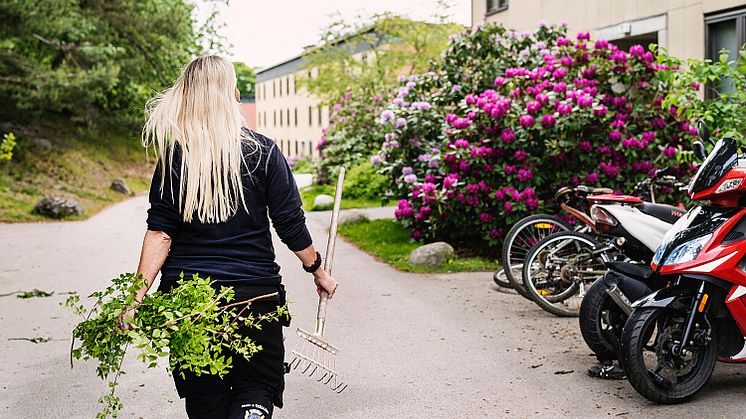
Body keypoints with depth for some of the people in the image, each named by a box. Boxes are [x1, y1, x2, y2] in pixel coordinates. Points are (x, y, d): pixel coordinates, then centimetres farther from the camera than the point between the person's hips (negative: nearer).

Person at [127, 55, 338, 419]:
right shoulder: (262, 152, -4)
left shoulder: (174, 157, -3)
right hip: (255, 293, -1)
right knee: (257, 385, 11)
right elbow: (291, 225, -2)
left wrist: (138, 294, -5)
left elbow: (160, 233, -8)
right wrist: (318, 271, 11)